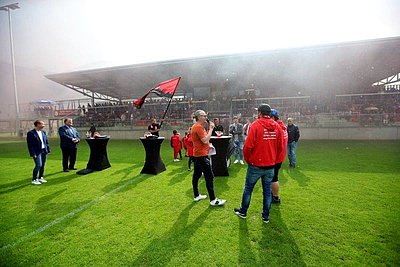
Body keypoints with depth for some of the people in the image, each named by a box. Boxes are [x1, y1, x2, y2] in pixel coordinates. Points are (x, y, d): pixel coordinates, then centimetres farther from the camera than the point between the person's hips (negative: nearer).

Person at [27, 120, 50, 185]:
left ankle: (40, 178, 25)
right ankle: (34, 179, 3)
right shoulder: (31, 133, -9)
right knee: (38, 165, -11)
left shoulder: (43, 132, 11)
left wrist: (48, 150, 8)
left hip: (44, 151, 7)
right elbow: (30, 145, -11)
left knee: (43, 165, 11)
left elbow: (46, 142, 15)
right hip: (37, 152, -6)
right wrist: (33, 154, -15)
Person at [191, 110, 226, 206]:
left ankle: (196, 196, 24)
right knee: (209, 176, -7)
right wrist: (210, 129, -17)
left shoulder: (196, 126, 14)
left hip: (197, 154, 11)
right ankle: (213, 200, -2)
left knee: (196, 175, 14)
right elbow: (205, 140, -23)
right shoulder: (199, 127, -18)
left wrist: (208, 145, 7)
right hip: (202, 155, -11)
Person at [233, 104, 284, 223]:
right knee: (267, 190, 15)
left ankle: (243, 212, 27)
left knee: (248, 188, 12)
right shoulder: (277, 127, 1)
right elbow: (280, 146, 6)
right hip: (270, 165, 4)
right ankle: (266, 216, 26)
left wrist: (247, 159, -1)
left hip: (255, 164, -4)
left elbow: (248, 145, -17)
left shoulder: (256, 125, -14)